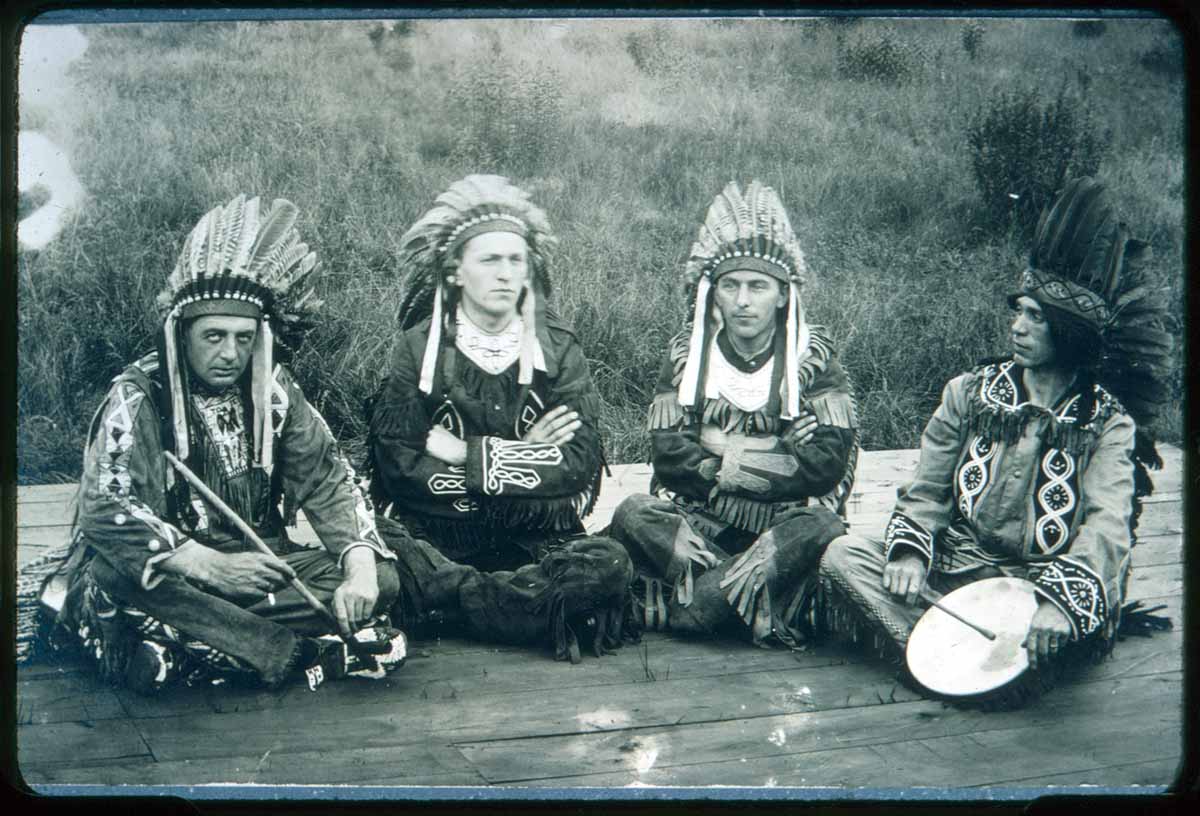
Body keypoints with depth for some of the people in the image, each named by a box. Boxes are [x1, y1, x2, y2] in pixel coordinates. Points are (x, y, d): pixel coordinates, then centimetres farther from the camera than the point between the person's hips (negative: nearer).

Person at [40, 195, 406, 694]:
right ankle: (296, 653, -34)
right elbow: (104, 508, -20)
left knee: (382, 577, -16)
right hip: (166, 575, -3)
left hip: (256, 566, 4)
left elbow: (328, 480, -1)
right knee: (111, 573, -37)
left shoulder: (274, 390, 4)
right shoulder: (138, 395, -9)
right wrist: (209, 565, -34)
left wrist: (360, 567, -21)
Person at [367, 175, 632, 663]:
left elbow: (580, 463, -7)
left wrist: (466, 456, -10)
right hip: (436, 532, -1)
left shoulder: (556, 347, 4)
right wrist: (525, 460, -10)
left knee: (608, 564, -28)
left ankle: (445, 602, -14)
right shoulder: (419, 347, 1)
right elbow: (398, 466, -9)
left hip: (536, 536, 1)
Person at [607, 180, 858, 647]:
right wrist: (775, 466, -13)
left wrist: (729, 468, -15)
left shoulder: (813, 357, -1)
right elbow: (670, 459, -8)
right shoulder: (687, 353, 4)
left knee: (823, 528, -34)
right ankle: (768, 615, -25)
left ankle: (682, 611, -24)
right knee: (633, 515, -26)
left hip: (785, 524, -1)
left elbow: (826, 464, -12)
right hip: (701, 521, 1)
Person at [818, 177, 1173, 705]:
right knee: (843, 554, -23)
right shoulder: (970, 393, 9)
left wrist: (1059, 600, -35)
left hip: (1035, 584, -4)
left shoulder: (1107, 423, -1)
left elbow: (1107, 528, -15)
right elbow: (927, 492, 7)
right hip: (952, 568, 4)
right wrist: (909, 550, -16)